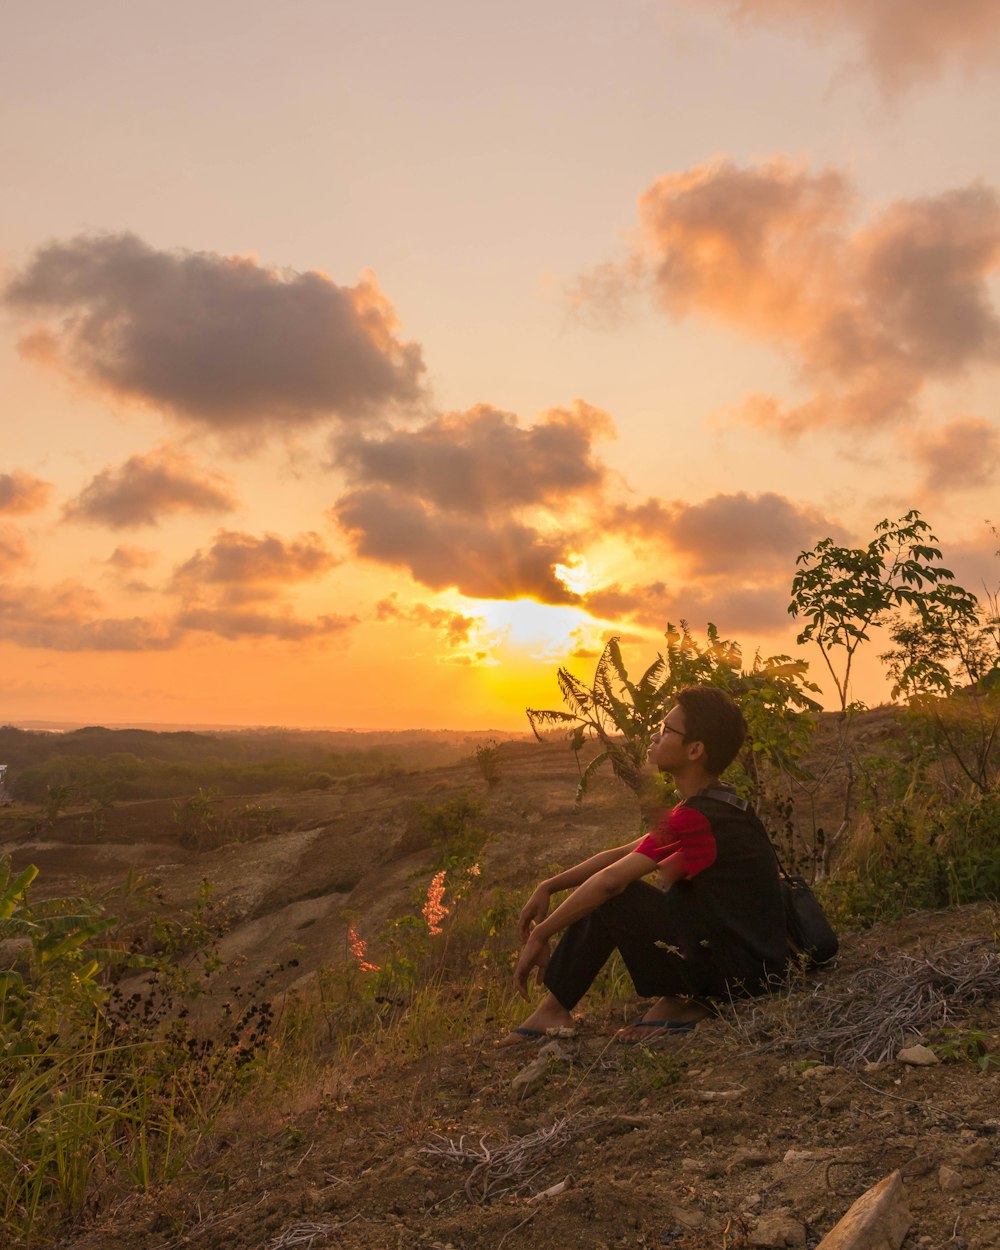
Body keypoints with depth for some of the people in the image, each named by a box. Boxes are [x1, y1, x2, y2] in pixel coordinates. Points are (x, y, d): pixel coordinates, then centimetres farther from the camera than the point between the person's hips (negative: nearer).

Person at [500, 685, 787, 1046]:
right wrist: (548, 887, 4)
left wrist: (539, 936, -16)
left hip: (739, 971, -9)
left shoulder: (698, 818, -22)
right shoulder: (721, 804, 10)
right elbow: (623, 853, 10)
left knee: (610, 897, -18)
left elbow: (611, 879, -26)